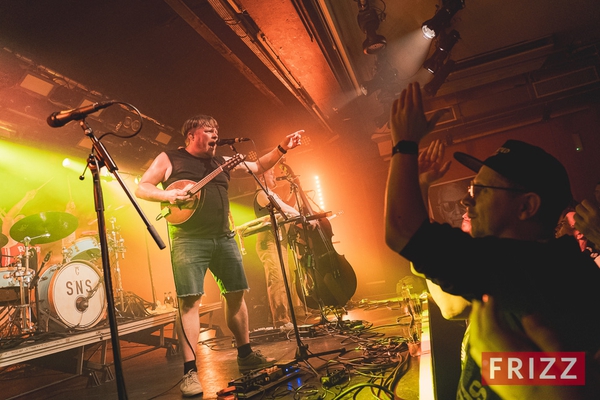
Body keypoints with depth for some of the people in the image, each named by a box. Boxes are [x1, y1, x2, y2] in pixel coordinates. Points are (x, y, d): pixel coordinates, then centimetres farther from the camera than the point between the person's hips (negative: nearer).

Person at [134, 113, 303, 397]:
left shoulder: (222, 161, 18)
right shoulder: (169, 159, 5)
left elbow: (258, 167, 20)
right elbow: (141, 188, 3)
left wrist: (281, 148, 9)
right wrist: (167, 195, -16)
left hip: (223, 237, 6)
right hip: (188, 240, -5)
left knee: (236, 294, 8)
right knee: (189, 300, -11)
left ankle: (246, 355, 23)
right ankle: (190, 371, -5)